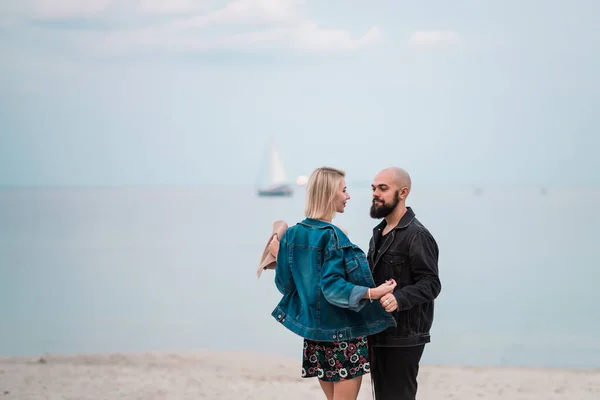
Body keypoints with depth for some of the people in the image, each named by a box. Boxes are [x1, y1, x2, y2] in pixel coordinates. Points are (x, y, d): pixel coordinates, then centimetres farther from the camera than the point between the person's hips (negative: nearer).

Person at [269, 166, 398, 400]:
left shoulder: (293, 234, 5)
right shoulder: (331, 235, -17)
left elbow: (285, 284, 8)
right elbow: (332, 286, -24)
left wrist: (280, 256, 23)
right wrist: (372, 293, -31)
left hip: (315, 329, 7)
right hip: (343, 331, -7)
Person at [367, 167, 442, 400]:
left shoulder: (417, 236, -12)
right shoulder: (379, 232, 17)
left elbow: (431, 284, -19)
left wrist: (399, 298, -34)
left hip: (403, 337, -9)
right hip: (379, 333, 9)